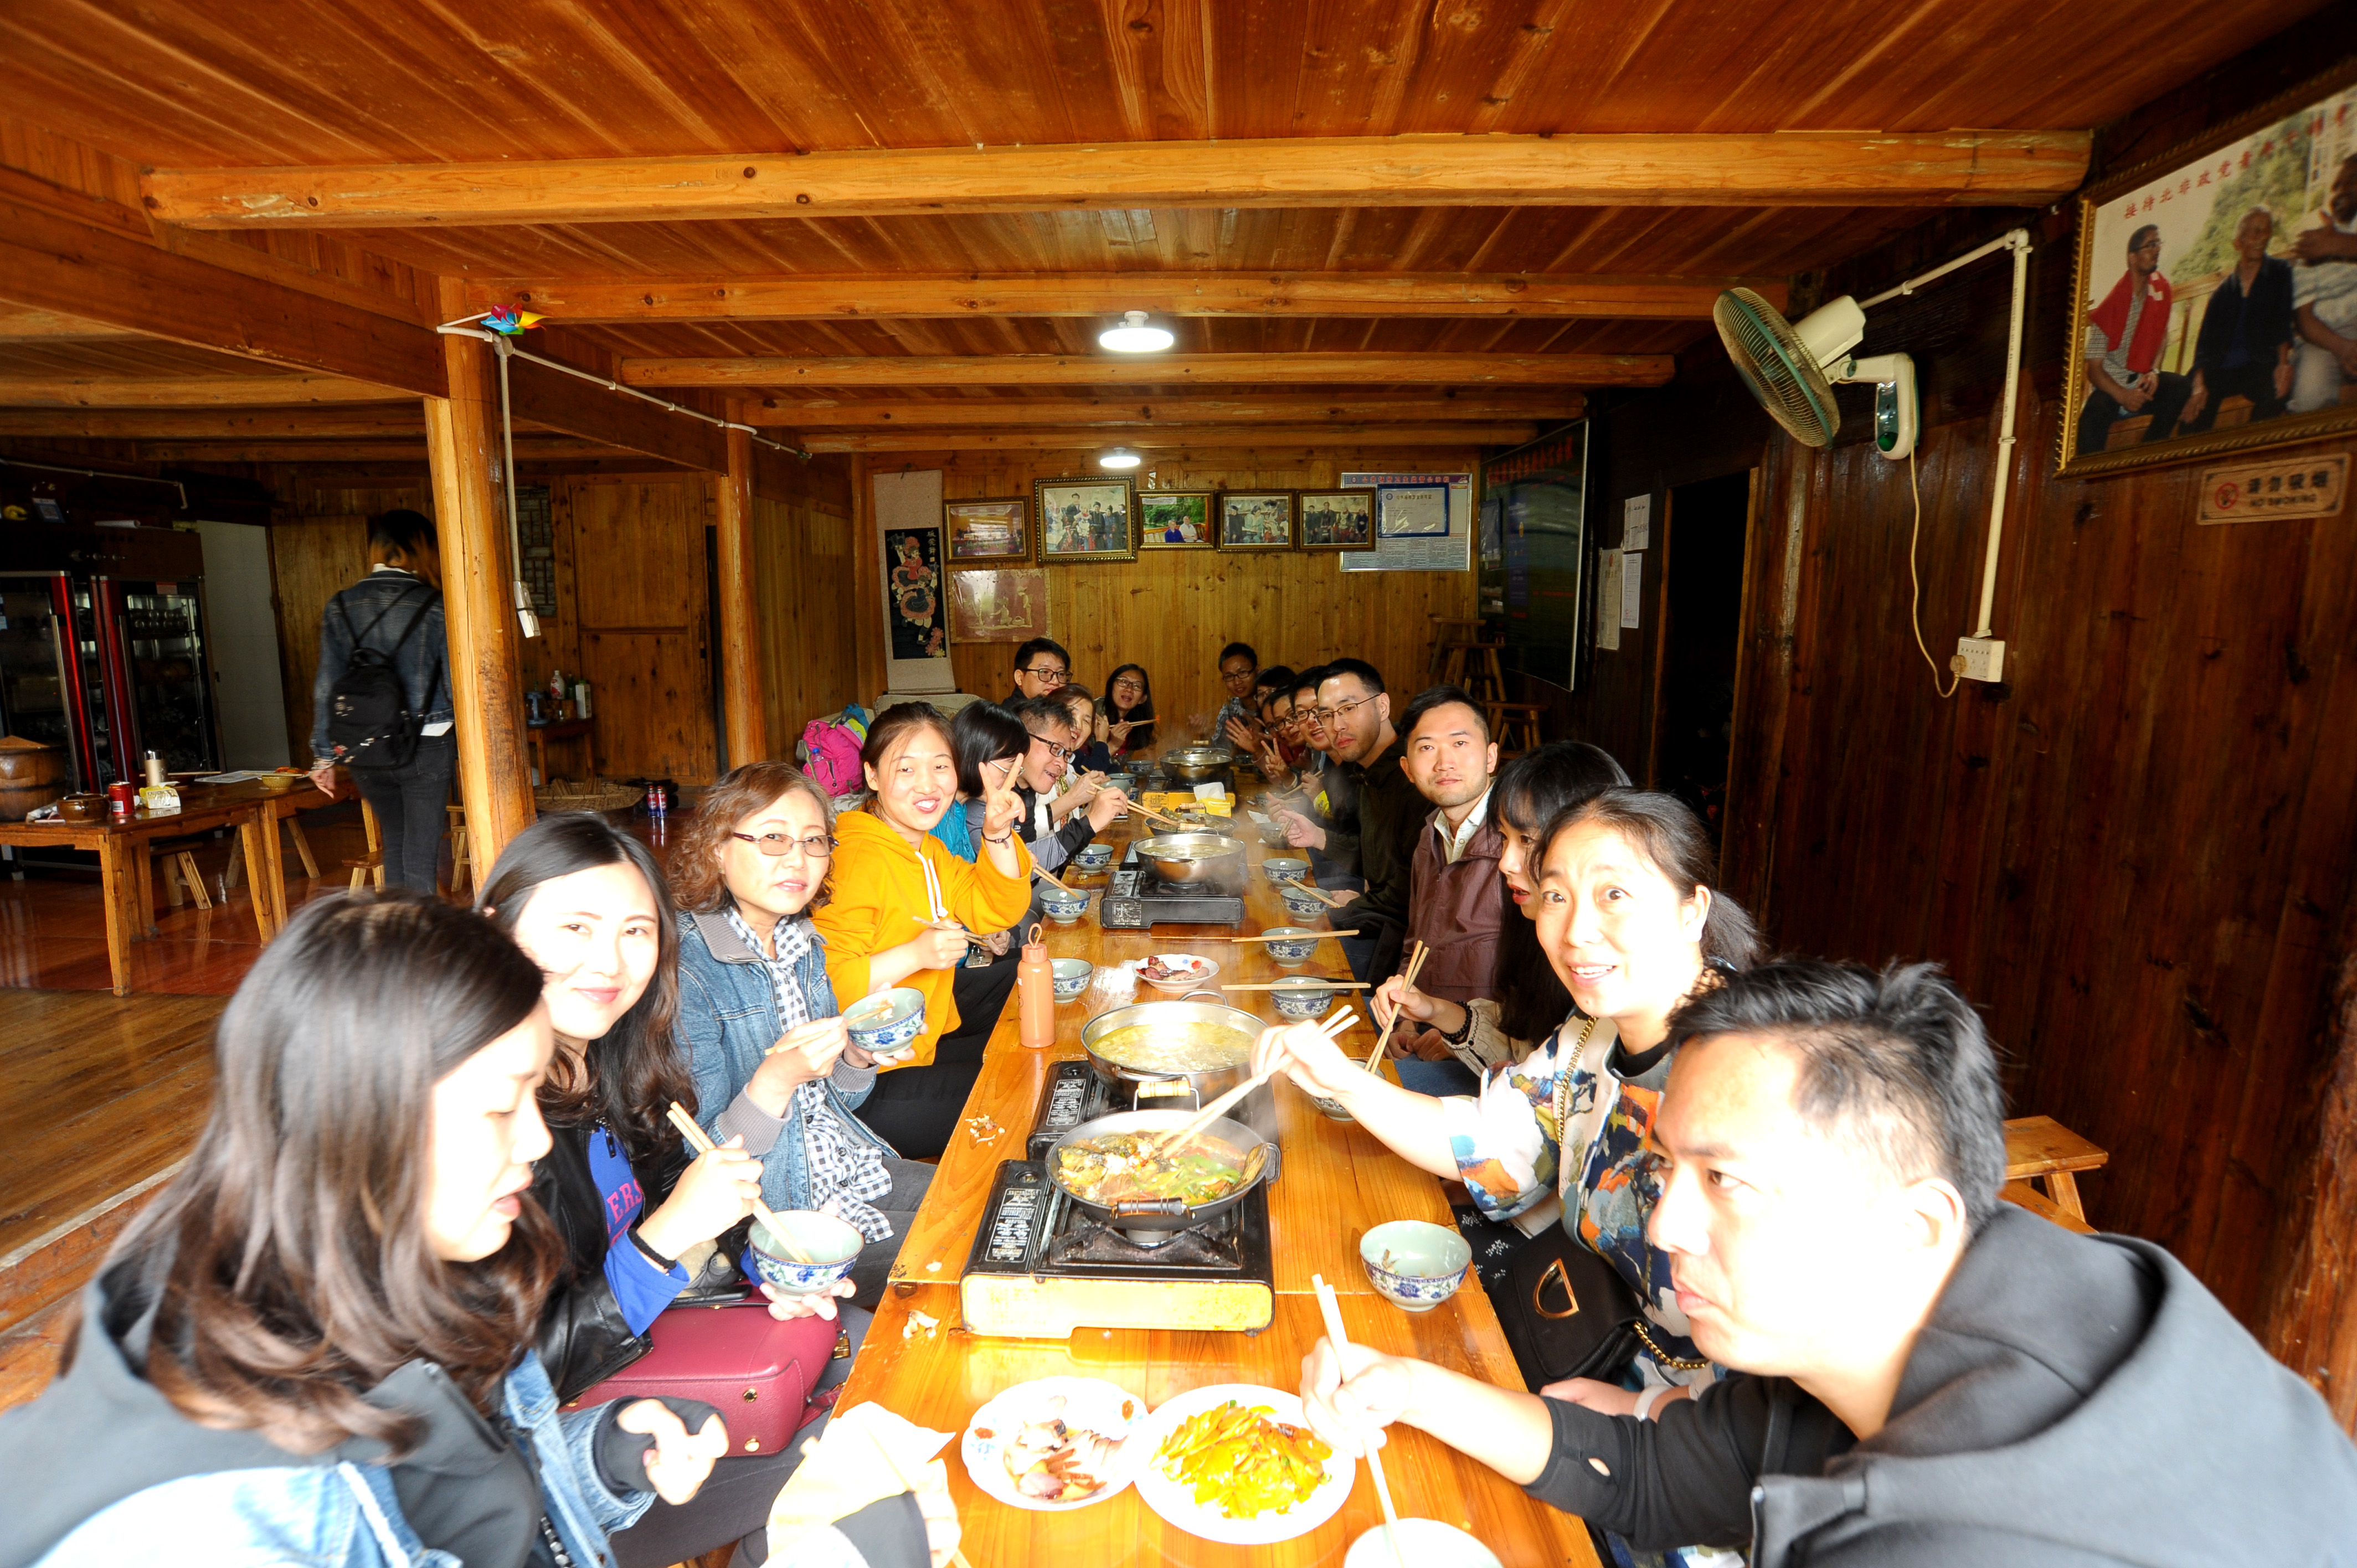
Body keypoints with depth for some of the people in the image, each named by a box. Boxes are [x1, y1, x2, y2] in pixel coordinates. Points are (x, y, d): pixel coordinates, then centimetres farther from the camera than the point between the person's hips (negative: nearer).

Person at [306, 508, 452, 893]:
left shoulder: (339, 607, 4)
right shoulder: (435, 605, -8)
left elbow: (326, 688, 5)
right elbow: (456, 686, -8)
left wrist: (324, 757, 11)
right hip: (426, 746, -4)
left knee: (394, 845, 20)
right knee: (422, 853, 1)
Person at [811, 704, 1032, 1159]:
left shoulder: (927, 848, 9)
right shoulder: (858, 858, -22)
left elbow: (999, 912, 8)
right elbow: (823, 985, -27)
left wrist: (998, 835, -4)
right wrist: (914, 955, -34)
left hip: (930, 1039, 10)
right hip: (873, 1081, -10)